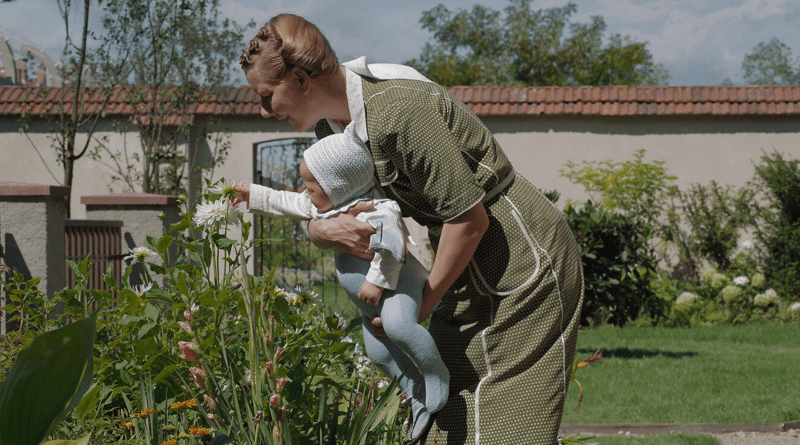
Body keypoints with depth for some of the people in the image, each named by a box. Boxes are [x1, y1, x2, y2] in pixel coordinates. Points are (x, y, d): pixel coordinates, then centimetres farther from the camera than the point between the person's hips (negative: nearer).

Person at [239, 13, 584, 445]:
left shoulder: (397, 112, -27)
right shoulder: (334, 125, 3)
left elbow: (470, 217, -24)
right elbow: (314, 211, 11)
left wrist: (421, 305, -13)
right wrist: (326, 229, -15)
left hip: (525, 267, -9)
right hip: (474, 276, 9)